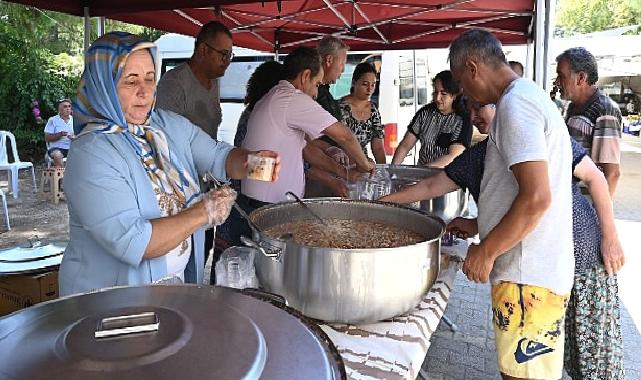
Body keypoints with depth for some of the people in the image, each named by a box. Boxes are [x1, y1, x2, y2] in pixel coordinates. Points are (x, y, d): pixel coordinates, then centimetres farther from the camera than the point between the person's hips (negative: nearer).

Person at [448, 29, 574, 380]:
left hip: (529, 274, -10)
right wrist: (480, 224, 23)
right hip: (539, 268, 10)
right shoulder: (531, 96, 17)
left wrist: (486, 250, -14)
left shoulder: (515, 104, -15)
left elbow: (536, 198, -25)